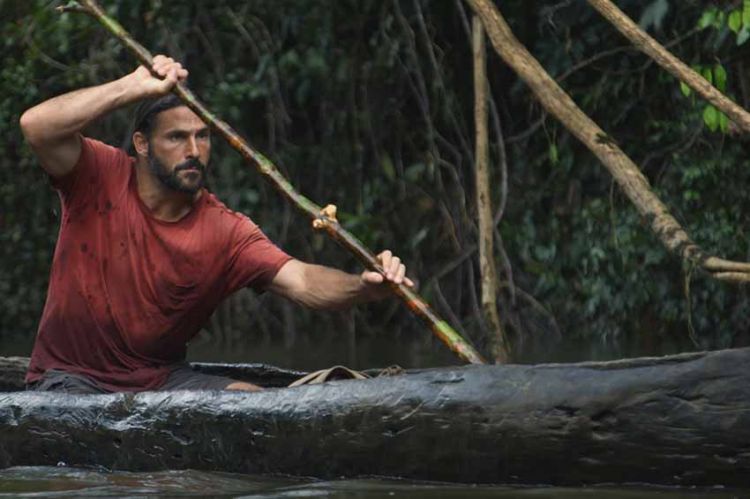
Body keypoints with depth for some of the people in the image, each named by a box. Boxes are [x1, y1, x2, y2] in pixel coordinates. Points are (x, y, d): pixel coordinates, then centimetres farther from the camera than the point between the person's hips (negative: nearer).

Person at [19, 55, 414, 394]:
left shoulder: (225, 231, -6)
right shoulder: (103, 179, -11)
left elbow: (301, 282, -19)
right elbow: (37, 127, -29)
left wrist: (363, 287, -42)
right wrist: (136, 86, -30)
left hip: (161, 379, 4)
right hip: (70, 381, -3)